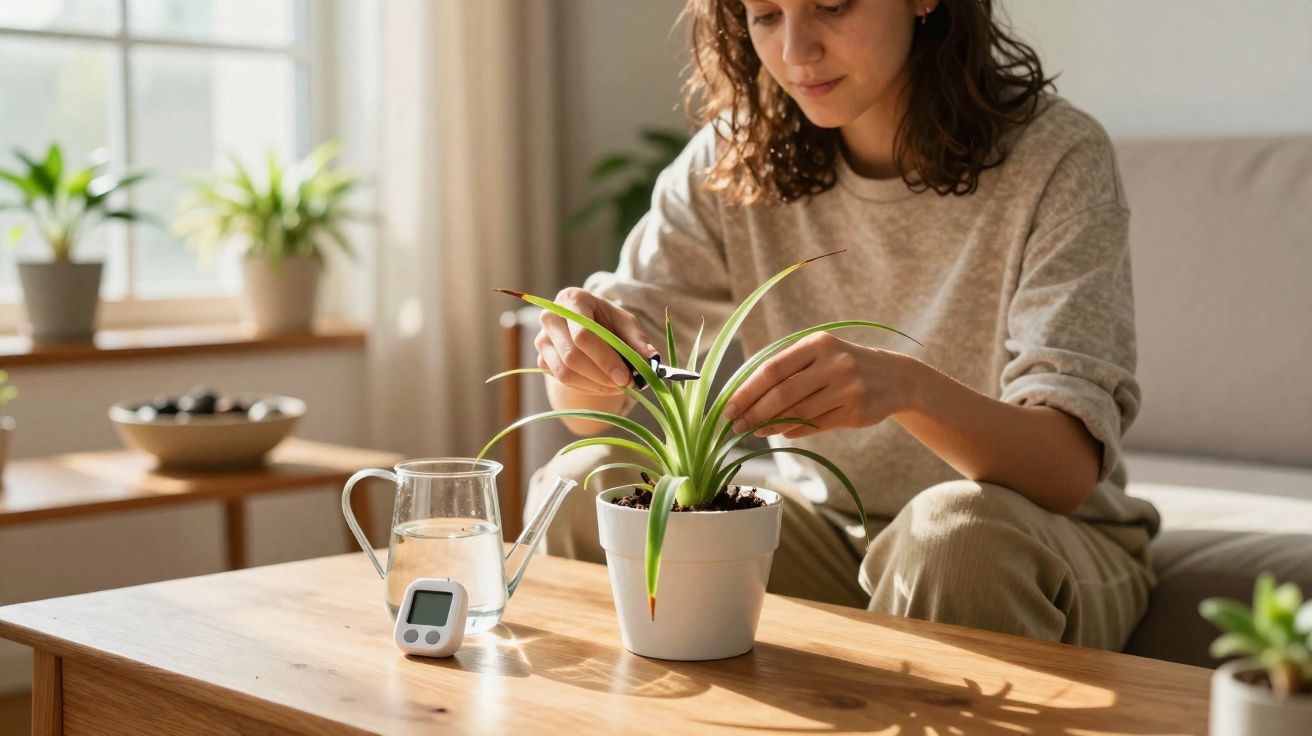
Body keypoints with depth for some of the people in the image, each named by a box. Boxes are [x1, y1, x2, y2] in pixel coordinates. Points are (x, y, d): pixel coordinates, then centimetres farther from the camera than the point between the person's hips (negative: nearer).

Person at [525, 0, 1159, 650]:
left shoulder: (1054, 158, -17)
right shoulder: (735, 155, -3)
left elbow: (1068, 468, -26)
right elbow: (599, 410, -5)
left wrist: (905, 386, -46)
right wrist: (582, 356, -29)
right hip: (823, 531, 4)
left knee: (959, 526, -36)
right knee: (583, 487, -16)